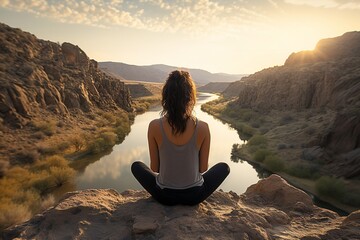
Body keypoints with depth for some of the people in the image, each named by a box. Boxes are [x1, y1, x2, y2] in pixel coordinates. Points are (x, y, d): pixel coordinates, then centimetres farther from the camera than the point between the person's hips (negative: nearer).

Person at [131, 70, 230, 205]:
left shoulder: (154, 127, -19)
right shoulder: (202, 128, -19)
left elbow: (154, 168, -7)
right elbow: (203, 168, -7)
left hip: (164, 196, 1)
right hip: (194, 196, 0)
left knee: (136, 166, 27)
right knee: (224, 167, 26)